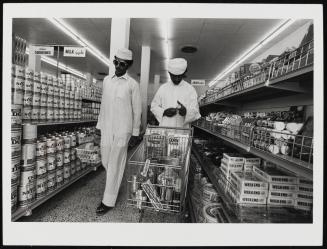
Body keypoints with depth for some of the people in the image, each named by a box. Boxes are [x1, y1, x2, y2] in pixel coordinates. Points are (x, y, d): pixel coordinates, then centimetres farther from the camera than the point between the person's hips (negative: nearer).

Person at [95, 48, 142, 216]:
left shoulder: (132, 84, -4)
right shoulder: (106, 80, 11)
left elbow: (137, 109, -2)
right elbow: (103, 104, 15)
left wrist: (135, 132, -2)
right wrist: (100, 125, 15)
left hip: (123, 129, -5)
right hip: (107, 128, 5)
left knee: (115, 164, 1)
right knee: (105, 161, 13)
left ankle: (109, 201, 16)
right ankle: (115, 183, 43)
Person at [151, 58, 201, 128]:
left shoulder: (190, 89, 2)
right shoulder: (163, 88, 7)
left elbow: (195, 112, -2)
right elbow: (154, 106, 10)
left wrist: (186, 111, -24)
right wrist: (164, 112, -9)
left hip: (182, 129, -1)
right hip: (164, 129, 1)